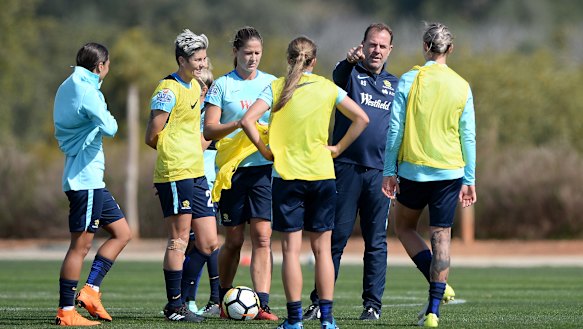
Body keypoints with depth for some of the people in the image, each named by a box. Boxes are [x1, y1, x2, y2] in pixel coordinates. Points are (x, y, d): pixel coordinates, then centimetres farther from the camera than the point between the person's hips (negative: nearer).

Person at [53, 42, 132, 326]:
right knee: (81, 244, -7)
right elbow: (109, 128, -24)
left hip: (91, 178, 10)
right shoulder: (86, 91, -15)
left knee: (122, 233, 13)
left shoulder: (68, 87, 15)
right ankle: (65, 311, -5)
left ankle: (90, 291, 9)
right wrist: (110, 120, -2)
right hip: (85, 177, -10)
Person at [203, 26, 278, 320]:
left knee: (262, 236, -9)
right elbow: (209, 130, -3)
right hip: (232, 167, -1)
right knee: (234, 240, 6)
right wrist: (237, 124, -19)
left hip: (264, 166, 1)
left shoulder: (271, 83, 9)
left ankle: (262, 305, -14)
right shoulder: (222, 85, 2)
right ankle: (223, 301, 26)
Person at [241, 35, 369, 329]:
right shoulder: (328, 88, 3)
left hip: (286, 175, -2)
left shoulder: (277, 87, -2)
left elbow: (247, 121, -13)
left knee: (291, 249, 1)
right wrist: (339, 148, 7)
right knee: (322, 249, 7)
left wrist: (264, 150, -1)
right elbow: (361, 119, 1)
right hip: (322, 175, 2)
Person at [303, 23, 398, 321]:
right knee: (336, 236, -2)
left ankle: (373, 303, 9)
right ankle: (319, 301, 3)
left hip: (380, 171, 3)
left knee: (376, 241, 4)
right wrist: (350, 61, -44)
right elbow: (339, 77, -21)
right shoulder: (351, 74, 4)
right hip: (346, 167, -3)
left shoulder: (394, 84, 16)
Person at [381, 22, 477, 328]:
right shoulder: (462, 87, 1)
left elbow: (395, 129, -5)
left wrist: (389, 171, 1)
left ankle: (437, 286, -1)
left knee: (404, 226, 18)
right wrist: (469, 180, 9)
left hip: (413, 169, -1)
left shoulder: (409, 80, -5)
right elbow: (468, 136, 3)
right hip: (450, 171, 1)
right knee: (441, 237, 4)